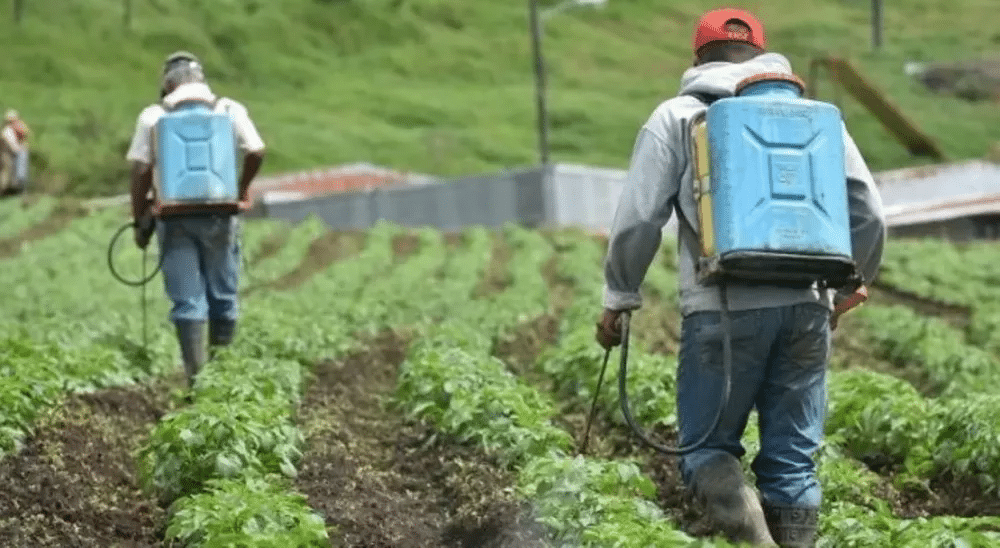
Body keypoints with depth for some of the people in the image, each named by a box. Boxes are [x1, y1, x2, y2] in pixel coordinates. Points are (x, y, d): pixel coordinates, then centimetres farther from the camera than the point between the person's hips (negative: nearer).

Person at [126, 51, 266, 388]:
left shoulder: (153, 116, 3)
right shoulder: (229, 110, 5)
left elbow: (140, 171, -1)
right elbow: (257, 152, -1)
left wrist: (140, 221, 6)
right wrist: (242, 189, 16)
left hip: (174, 218, -1)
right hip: (220, 216, 1)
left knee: (187, 300, 1)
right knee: (223, 295, 12)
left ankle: (197, 375, -5)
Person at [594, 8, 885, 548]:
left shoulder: (677, 117, 9)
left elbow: (636, 218, 2)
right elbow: (868, 212, 14)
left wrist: (617, 299, 13)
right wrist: (851, 284, 28)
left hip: (724, 310, -3)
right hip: (806, 308, 3)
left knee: (707, 444, 5)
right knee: (792, 458, 10)